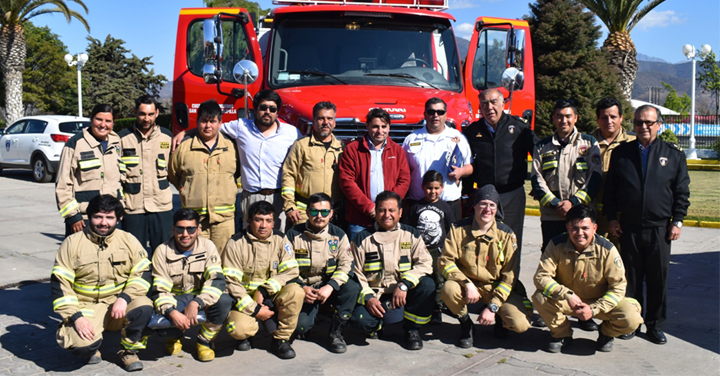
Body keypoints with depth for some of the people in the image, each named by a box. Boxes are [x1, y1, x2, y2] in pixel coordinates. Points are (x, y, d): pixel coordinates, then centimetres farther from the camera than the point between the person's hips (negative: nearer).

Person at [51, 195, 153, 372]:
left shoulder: (128, 241, 2)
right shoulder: (72, 243, -2)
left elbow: (142, 274, -2)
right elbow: (60, 284, -5)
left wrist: (124, 298, -20)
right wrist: (76, 317, -16)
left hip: (120, 305, 1)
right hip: (87, 307, -1)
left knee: (144, 307, -30)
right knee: (79, 343, -29)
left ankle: (128, 350, -2)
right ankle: (92, 348, 11)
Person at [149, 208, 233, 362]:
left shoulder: (208, 247, -9)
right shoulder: (162, 252, -10)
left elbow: (216, 280, -20)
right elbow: (159, 291, -14)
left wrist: (196, 303, -37)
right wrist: (172, 312, -35)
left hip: (201, 299, 0)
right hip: (174, 300, 0)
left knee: (224, 301, -31)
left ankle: (204, 340, -2)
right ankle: (174, 337, 10)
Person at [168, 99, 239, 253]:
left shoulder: (231, 147, 8)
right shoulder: (184, 148, 6)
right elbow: (172, 174, 18)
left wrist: (233, 188, 11)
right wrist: (185, 189, 11)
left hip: (224, 217, 1)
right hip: (193, 217, -1)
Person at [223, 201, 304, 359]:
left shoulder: (280, 240, -1)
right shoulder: (236, 243, -8)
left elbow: (291, 271, -8)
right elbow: (231, 282, -10)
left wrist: (264, 291, -20)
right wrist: (254, 309, -18)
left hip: (272, 295, 2)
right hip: (245, 299, -2)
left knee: (296, 292, -28)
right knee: (239, 329, -31)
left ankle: (281, 339, -9)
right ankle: (245, 333, 10)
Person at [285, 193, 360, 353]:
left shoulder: (338, 235, -2)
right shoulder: (294, 235, -2)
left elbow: (346, 266, -9)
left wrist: (330, 286, -25)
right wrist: (301, 287, -18)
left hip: (330, 286, 1)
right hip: (303, 289, -1)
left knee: (352, 288, -31)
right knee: (300, 325, -25)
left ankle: (336, 333, -11)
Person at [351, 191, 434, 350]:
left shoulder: (411, 235, 3)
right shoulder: (362, 239, 1)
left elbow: (425, 263, -9)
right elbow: (356, 273, -1)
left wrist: (404, 285, -24)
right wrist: (368, 298, -17)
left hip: (404, 294, 1)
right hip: (374, 295, -1)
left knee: (427, 285, -28)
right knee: (360, 319, -31)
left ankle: (412, 329, -4)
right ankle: (379, 323, 9)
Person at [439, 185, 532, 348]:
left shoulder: (506, 234, -7)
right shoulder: (459, 229, -7)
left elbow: (510, 276, -8)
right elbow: (445, 261, -11)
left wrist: (492, 307, -16)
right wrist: (467, 284, -27)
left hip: (497, 287, 0)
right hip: (468, 285, 0)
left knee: (520, 324, -23)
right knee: (449, 289, -34)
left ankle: (499, 317, 16)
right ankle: (465, 324, -1)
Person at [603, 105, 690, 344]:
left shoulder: (673, 154, 6)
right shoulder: (621, 153, 7)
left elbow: (682, 192, 6)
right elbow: (610, 188, 8)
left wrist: (677, 221, -1)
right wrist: (611, 217, 1)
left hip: (659, 228, 0)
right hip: (628, 228, 1)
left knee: (658, 279, 6)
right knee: (631, 278, 8)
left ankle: (655, 325, 20)